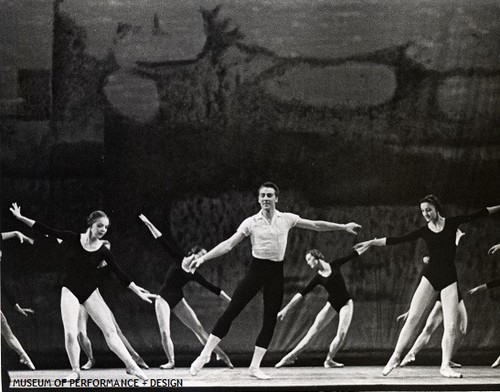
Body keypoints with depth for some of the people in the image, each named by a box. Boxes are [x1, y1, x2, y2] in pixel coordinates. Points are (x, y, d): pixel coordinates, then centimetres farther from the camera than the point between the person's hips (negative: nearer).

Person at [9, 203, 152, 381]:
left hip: (90, 292, 1)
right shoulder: (72, 239, -7)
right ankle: (75, 370, 7)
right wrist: (20, 217, -8)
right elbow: (46, 230, -6)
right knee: (70, 334, -13)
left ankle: (131, 366, -1)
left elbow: (119, 273, -6)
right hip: (70, 290, -1)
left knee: (110, 330, -6)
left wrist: (137, 291, -13)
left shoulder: (103, 251, -5)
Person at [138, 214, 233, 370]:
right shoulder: (179, 259, 1)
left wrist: (230, 300, 9)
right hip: (163, 298, -3)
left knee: (198, 327, -6)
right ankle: (171, 361, -7)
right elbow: (163, 240, -1)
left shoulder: (194, 274, 8)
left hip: (178, 300, 3)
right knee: (164, 332, -17)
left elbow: (212, 288, 11)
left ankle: (220, 354, -5)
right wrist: (148, 224, -3)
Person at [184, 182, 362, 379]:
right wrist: (203, 258, -15)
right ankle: (205, 354, -1)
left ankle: (255, 366, 10)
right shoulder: (251, 222, -3)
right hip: (257, 269, -2)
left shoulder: (287, 219, 3)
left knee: (270, 320, 1)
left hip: (276, 273, 3)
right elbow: (229, 244, -7)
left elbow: (316, 225, 10)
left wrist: (343, 227, 8)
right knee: (231, 311, -9)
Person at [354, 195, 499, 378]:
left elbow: (479, 214, 6)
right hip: (430, 277, 0)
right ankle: (396, 357, 1)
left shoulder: (452, 223, 3)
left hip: (449, 279, 0)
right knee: (412, 318, -8)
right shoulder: (424, 231, 5)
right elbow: (397, 240, 4)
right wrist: (372, 242, 2)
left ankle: (445, 366, 0)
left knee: (451, 326, -7)